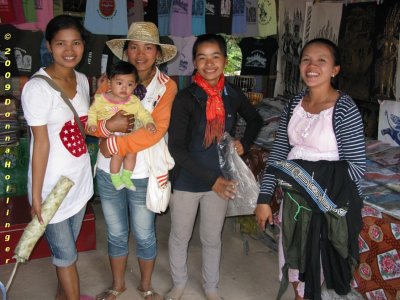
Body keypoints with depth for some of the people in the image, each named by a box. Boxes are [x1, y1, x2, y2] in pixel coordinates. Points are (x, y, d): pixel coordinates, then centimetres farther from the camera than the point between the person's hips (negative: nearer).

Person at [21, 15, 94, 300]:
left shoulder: (82, 80, 2)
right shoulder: (37, 87, -18)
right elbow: (41, 143, -18)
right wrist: (36, 195, -16)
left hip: (80, 177, 6)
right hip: (53, 183, -6)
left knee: (68, 244, 22)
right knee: (66, 252, 10)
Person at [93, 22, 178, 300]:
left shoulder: (167, 86, -8)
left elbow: (156, 131, -20)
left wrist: (114, 144, -19)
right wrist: (109, 125, -24)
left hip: (143, 175, -2)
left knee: (144, 235, 14)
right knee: (116, 234, 18)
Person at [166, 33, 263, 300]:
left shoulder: (234, 95, -6)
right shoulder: (185, 98, -17)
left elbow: (256, 120, 14)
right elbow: (176, 147, -20)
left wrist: (244, 143, -4)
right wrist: (211, 179, -24)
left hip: (220, 180, 3)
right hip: (186, 181, -2)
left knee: (212, 239, 19)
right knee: (180, 238, 16)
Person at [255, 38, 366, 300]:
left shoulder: (345, 109, -16)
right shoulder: (294, 104, 1)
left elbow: (357, 166, -15)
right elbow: (278, 154, 2)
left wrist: (317, 194, -18)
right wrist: (265, 198, -1)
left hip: (328, 203, -5)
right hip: (293, 197, 5)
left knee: (314, 263, 10)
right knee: (294, 257, 20)